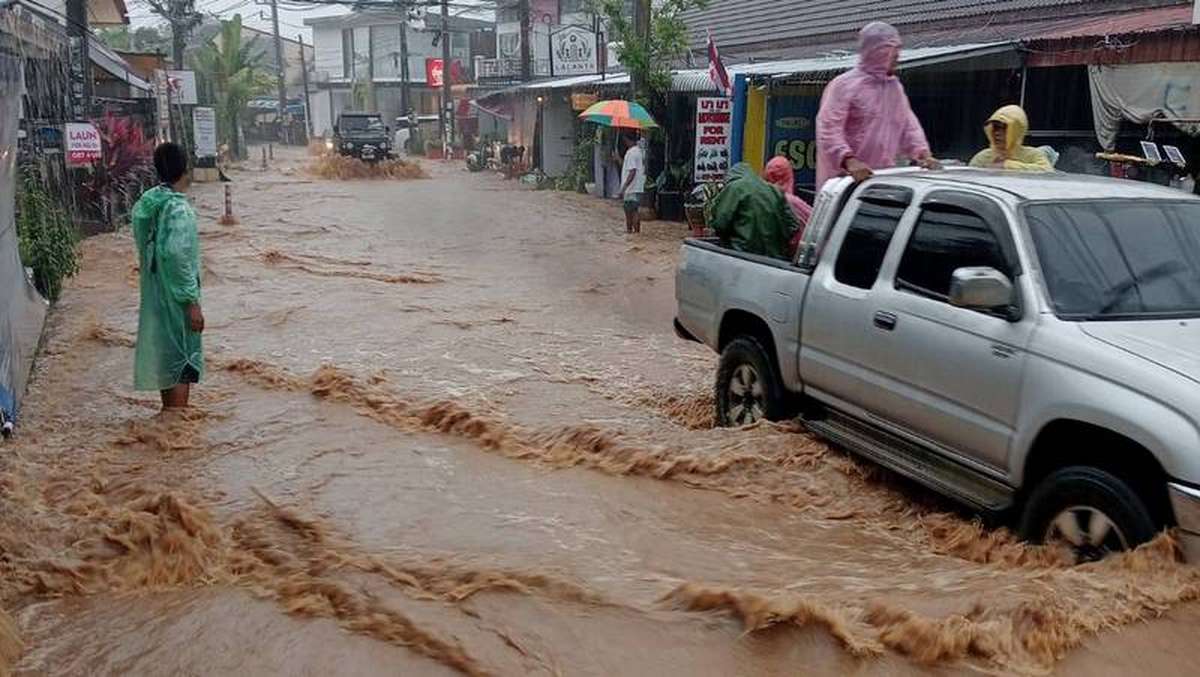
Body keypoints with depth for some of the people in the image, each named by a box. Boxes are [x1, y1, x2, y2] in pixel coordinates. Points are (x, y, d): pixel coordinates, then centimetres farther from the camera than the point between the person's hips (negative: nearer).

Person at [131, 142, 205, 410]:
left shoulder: (147, 202, 5)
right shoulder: (178, 209, -20)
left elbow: (143, 246, 11)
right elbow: (177, 257, -25)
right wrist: (192, 302, -22)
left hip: (154, 294, 9)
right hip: (176, 295, -9)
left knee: (165, 353, 20)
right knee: (183, 361, -1)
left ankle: (169, 412, 34)